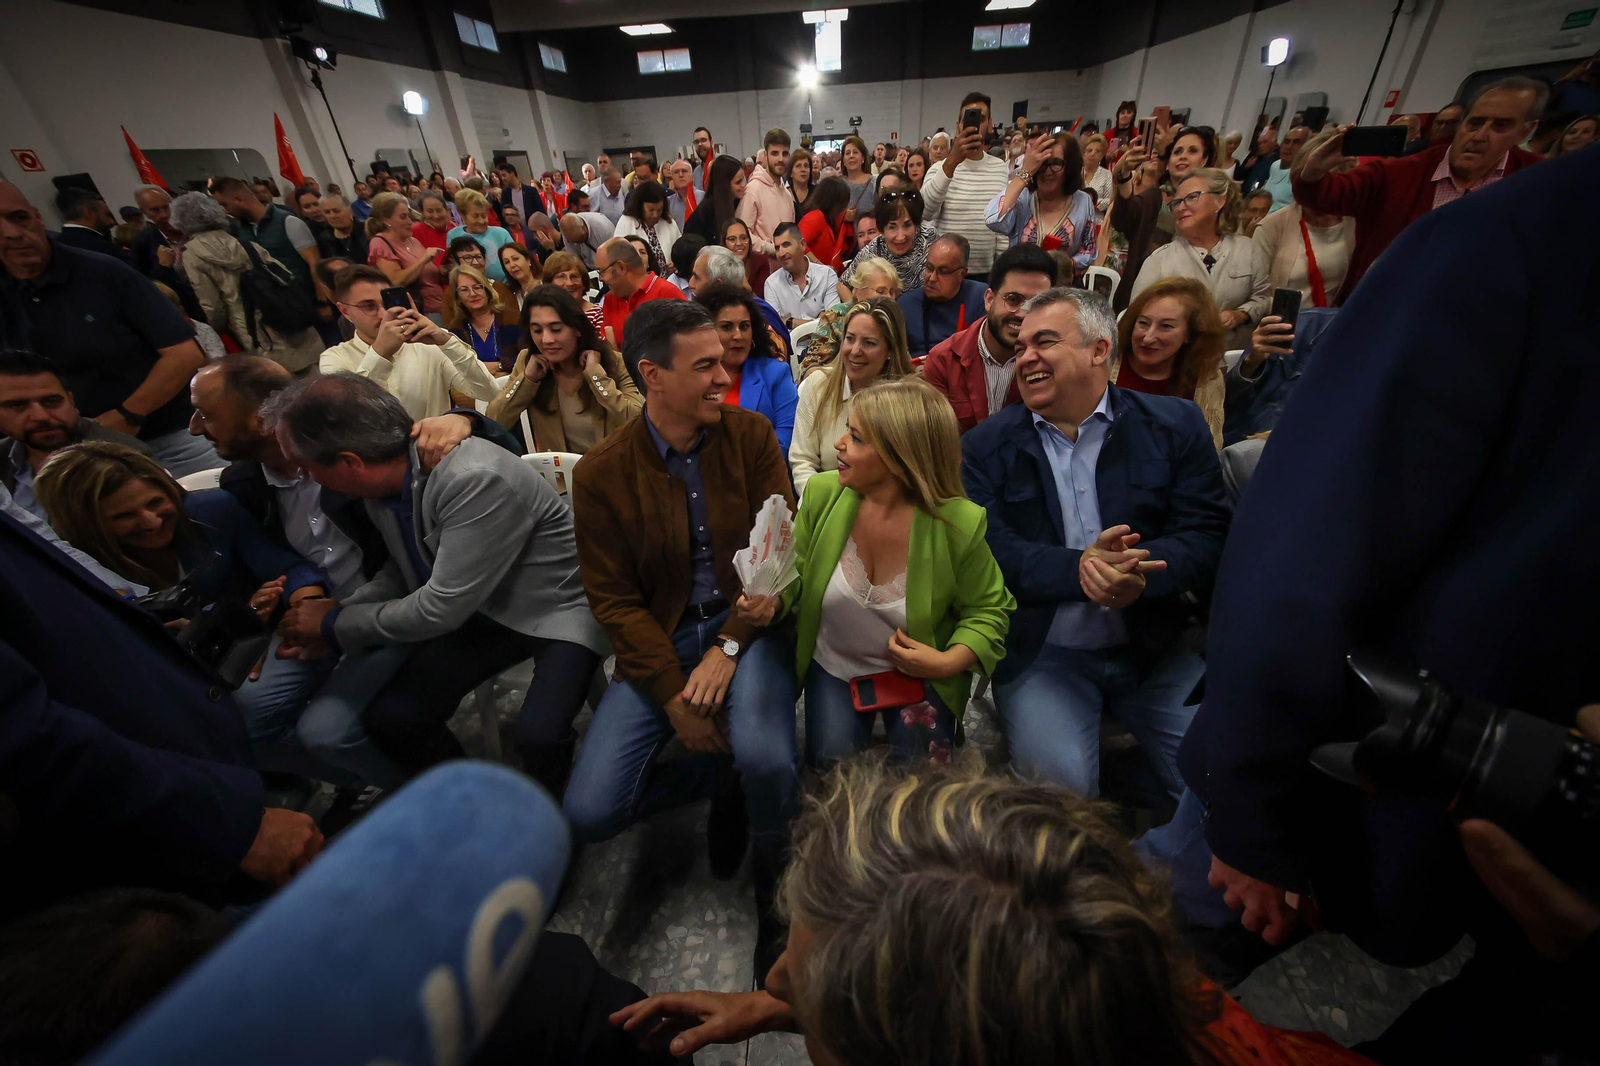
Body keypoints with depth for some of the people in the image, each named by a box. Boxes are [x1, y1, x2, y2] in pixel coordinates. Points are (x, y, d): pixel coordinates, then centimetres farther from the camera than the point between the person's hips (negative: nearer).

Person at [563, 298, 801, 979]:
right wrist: (675, 697, -11)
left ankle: (774, 888, 4)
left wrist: (728, 647, -16)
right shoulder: (601, 474, -3)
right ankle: (720, 779, 17)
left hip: (745, 625, -1)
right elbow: (614, 600, -2)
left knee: (765, 757, -30)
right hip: (657, 643, 2)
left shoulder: (751, 436, -1)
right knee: (588, 813, -10)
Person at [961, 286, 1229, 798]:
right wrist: (1079, 566, -28)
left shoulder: (1175, 424, 4)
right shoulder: (986, 445, 0)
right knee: (1060, 777, -21)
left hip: (1155, 647, 3)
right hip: (1039, 654, -2)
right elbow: (990, 551, -11)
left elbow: (1208, 537, -4)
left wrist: (1137, 571, -25)